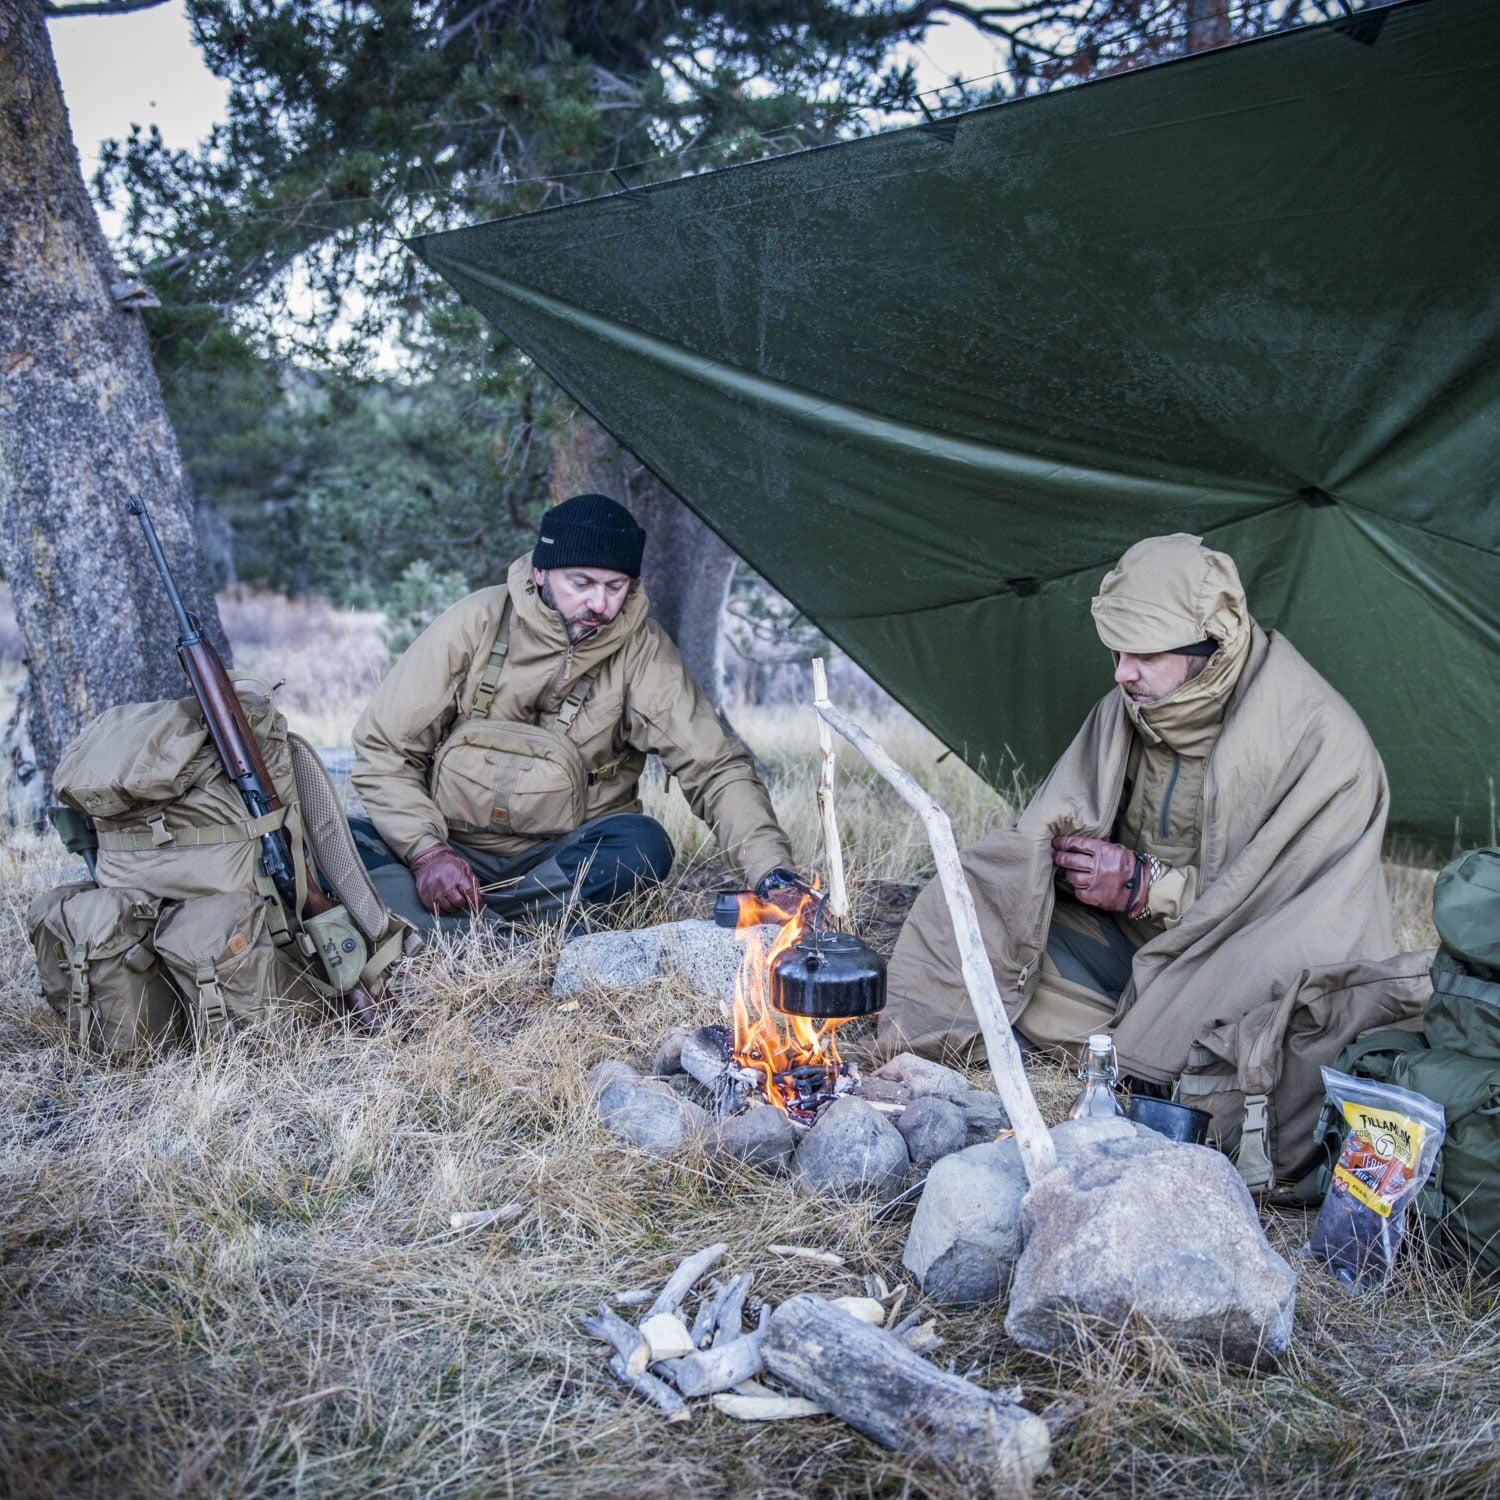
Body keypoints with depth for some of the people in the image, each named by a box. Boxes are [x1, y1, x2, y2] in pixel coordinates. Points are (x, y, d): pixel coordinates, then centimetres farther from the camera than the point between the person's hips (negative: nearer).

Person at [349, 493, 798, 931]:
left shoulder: (642, 650, -8)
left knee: (643, 844, -31)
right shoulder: (477, 622, -8)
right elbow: (382, 746, -3)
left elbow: (716, 766, -12)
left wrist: (772, 874, -27)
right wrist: (425, 850, -19)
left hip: (556, 859, 1)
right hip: (451, 848, 0)